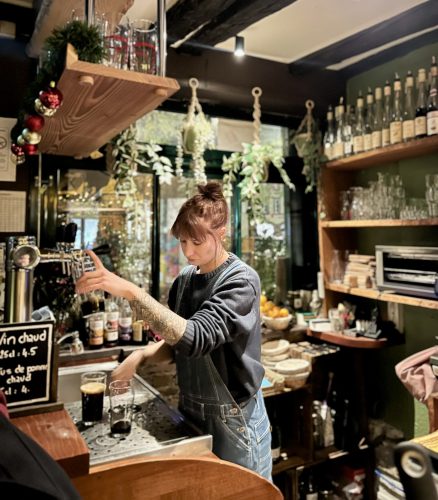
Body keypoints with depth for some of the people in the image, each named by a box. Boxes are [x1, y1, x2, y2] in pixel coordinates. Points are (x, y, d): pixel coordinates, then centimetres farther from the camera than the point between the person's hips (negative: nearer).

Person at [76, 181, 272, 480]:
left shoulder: (241, 280, -20)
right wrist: (140, 356, -13)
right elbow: (175, 340, 7)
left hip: (234, 418, -6)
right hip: (190, 410, 6)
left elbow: (195, 337, -33)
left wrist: (130, 291, -39)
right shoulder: (185, 279, 0)